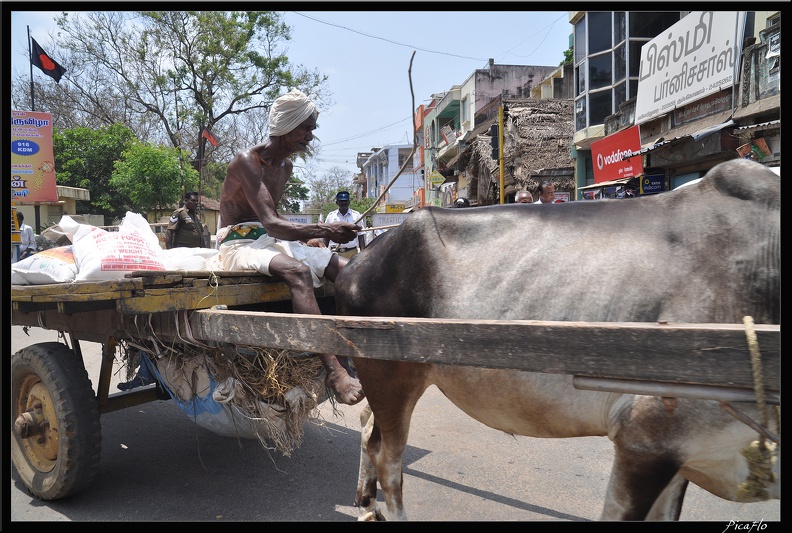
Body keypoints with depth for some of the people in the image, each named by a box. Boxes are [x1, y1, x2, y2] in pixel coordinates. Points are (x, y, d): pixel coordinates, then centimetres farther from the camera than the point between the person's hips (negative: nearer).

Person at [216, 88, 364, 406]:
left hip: (272, 240, 8)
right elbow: (271, 224, -26)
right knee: (298, 271, -38)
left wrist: (309, 234, 10)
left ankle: (346, 363, -21)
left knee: (347, 269, -12)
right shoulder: (246, 162, -13)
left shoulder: (285, 167, 12)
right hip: (240, 244, -8)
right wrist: (324, 230, -37)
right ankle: (334, 371, -43)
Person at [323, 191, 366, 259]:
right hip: (335, 253, 1)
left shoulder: (356, 215, 6)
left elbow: (360, 236, 6)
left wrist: (362, 252, -3)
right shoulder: (330, 216, 8)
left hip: (352, 252, 0)